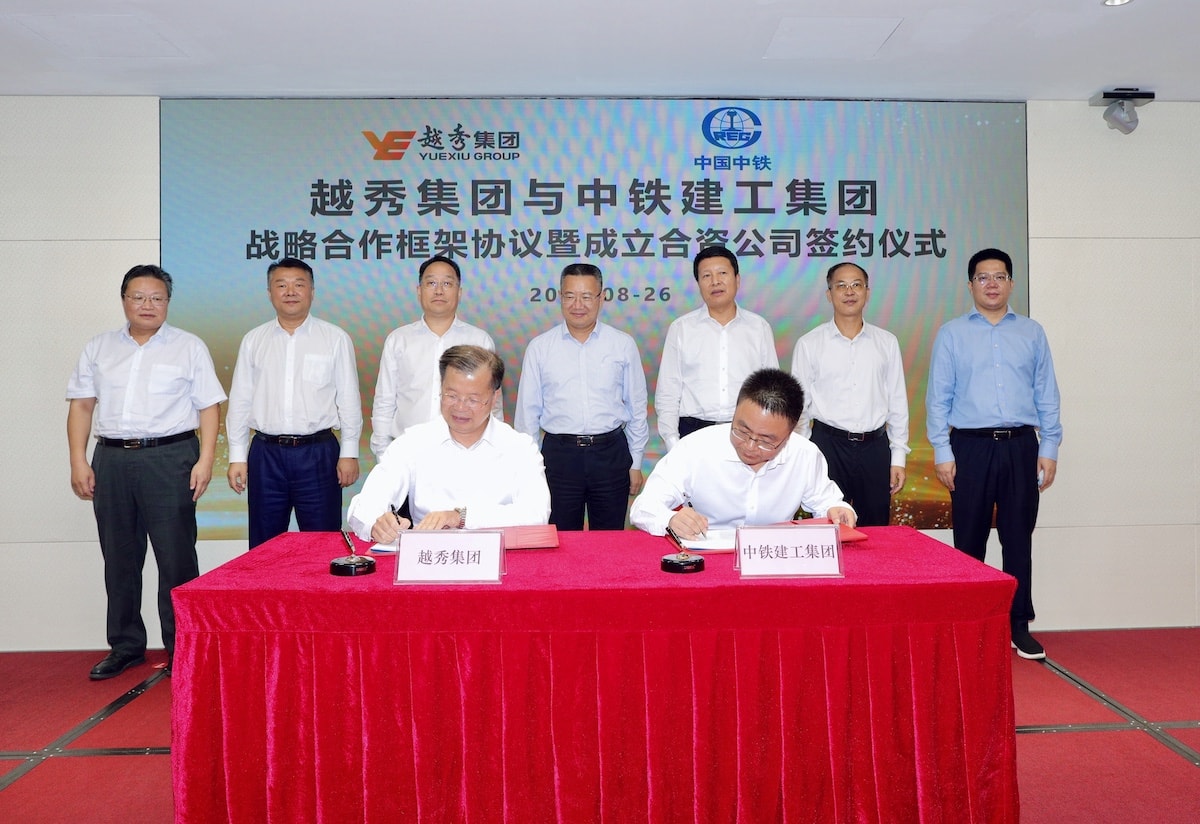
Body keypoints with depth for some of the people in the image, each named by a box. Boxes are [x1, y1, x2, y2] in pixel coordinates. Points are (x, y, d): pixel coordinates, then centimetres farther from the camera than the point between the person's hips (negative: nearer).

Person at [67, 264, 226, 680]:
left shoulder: (189, 347, 5)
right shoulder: (98, 348, 14)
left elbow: (208, 408, 0)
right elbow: (81, 406, 12)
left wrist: (205, 460, -9)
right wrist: (78, 462, 3)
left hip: (170, 458, -3)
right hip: (111, 459, 4)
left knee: (176, 558, -3)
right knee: (119, 558, 10)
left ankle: (181, 649, 8)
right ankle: (125, 646, 23)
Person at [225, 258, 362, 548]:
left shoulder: (335, 339, 2)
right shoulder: (253, 340, 9)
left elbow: (349, 400, 1)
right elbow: (240, 401, 10)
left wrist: (349, 453, -3)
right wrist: (237, 457, 6)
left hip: (318, 453, -2)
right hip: (266, 452, 2)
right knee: (263, 547, 10)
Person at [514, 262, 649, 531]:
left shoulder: (623, 345, 4)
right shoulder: (539, 348, 3)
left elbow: (637, 408, 8)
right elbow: (527, 411, 6)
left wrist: (636, 463, 7)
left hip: (611, 453, 0)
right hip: (559, 455, 0)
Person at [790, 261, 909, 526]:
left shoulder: (887, 342, 8)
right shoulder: (809, 344, 2)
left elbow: (898, 403, 10)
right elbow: (799, 406, 4)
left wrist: (899, 457, 6)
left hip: (875, 445, 2)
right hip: (828, 444, -2)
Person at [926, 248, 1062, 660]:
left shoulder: (1032, 333, 12)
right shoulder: (952, 334, 6)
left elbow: (1046, 395, 11)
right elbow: (938, 396, 3)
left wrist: (1049, 449, 4)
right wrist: (942, 452, -4)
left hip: (1021, 445, 2)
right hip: (971, 445, -1)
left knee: (1018, 538, 5)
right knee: (969, 540, 4)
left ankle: (1019, 626, 16)